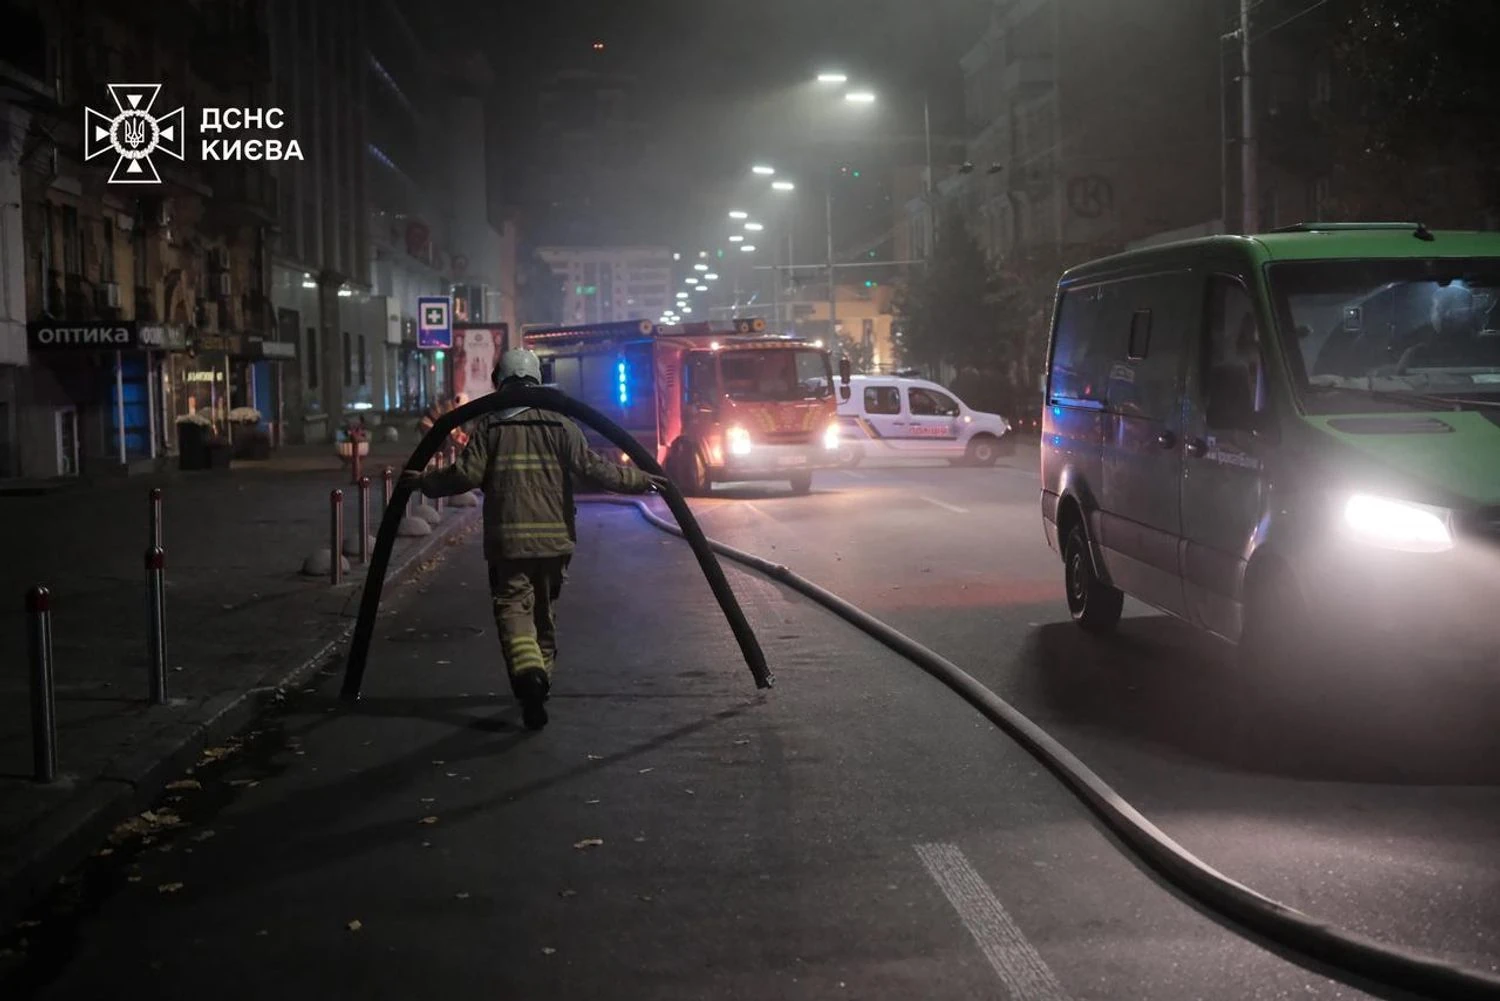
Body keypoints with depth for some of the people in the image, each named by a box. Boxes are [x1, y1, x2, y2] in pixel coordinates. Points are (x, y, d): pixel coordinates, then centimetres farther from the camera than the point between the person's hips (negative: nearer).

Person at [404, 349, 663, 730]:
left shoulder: (489, 427, 0)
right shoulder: (560, 425, 3)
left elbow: (466, 474, -6)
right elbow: (593, 467, -2)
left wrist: (423, 481, 9)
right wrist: (638, 480, 7)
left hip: (507, 540, -2)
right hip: (554, 538, 2)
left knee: (512, 607, -6)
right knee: (545, 610, 17)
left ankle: (528, 673, -30)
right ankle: (541, 679, 26)